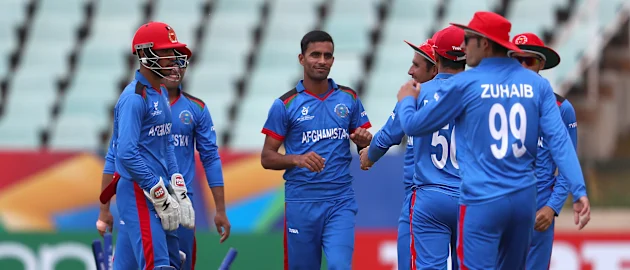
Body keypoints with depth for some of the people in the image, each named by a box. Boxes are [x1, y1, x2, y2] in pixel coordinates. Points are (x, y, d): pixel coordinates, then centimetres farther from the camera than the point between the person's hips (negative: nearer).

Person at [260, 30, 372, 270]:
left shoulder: (349, 98, 8)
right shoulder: (285, 105, 0)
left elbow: (364, 140, 15)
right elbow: (267, 158, 0)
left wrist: (364, 141, -9)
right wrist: (297, 160, -18)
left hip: (340, 201, 1)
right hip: (301, 202, -1)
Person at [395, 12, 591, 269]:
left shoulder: (464, 84, -6)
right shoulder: (537, 84, 3)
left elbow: (414, 123, 4)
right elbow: (559, 139, -4)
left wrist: (406, 100, 26)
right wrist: (579, 190, -7)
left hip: (482, 202, -5)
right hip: (525, 199, 5)